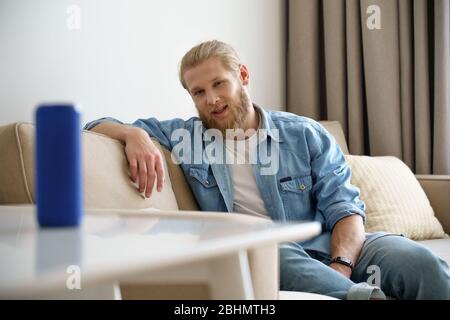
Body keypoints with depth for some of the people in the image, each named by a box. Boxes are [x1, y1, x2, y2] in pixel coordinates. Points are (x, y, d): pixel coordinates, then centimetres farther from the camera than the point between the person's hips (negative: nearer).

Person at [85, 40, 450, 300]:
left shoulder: (306, 136, 9)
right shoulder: (185, 137, 10)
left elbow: (344, 208, 2)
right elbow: (99, 127, 12)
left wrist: (342, 264, -20)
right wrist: (134, 135, -12)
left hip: (326, 245, 0)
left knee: (419, 261, -29)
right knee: (269, 252, -38)